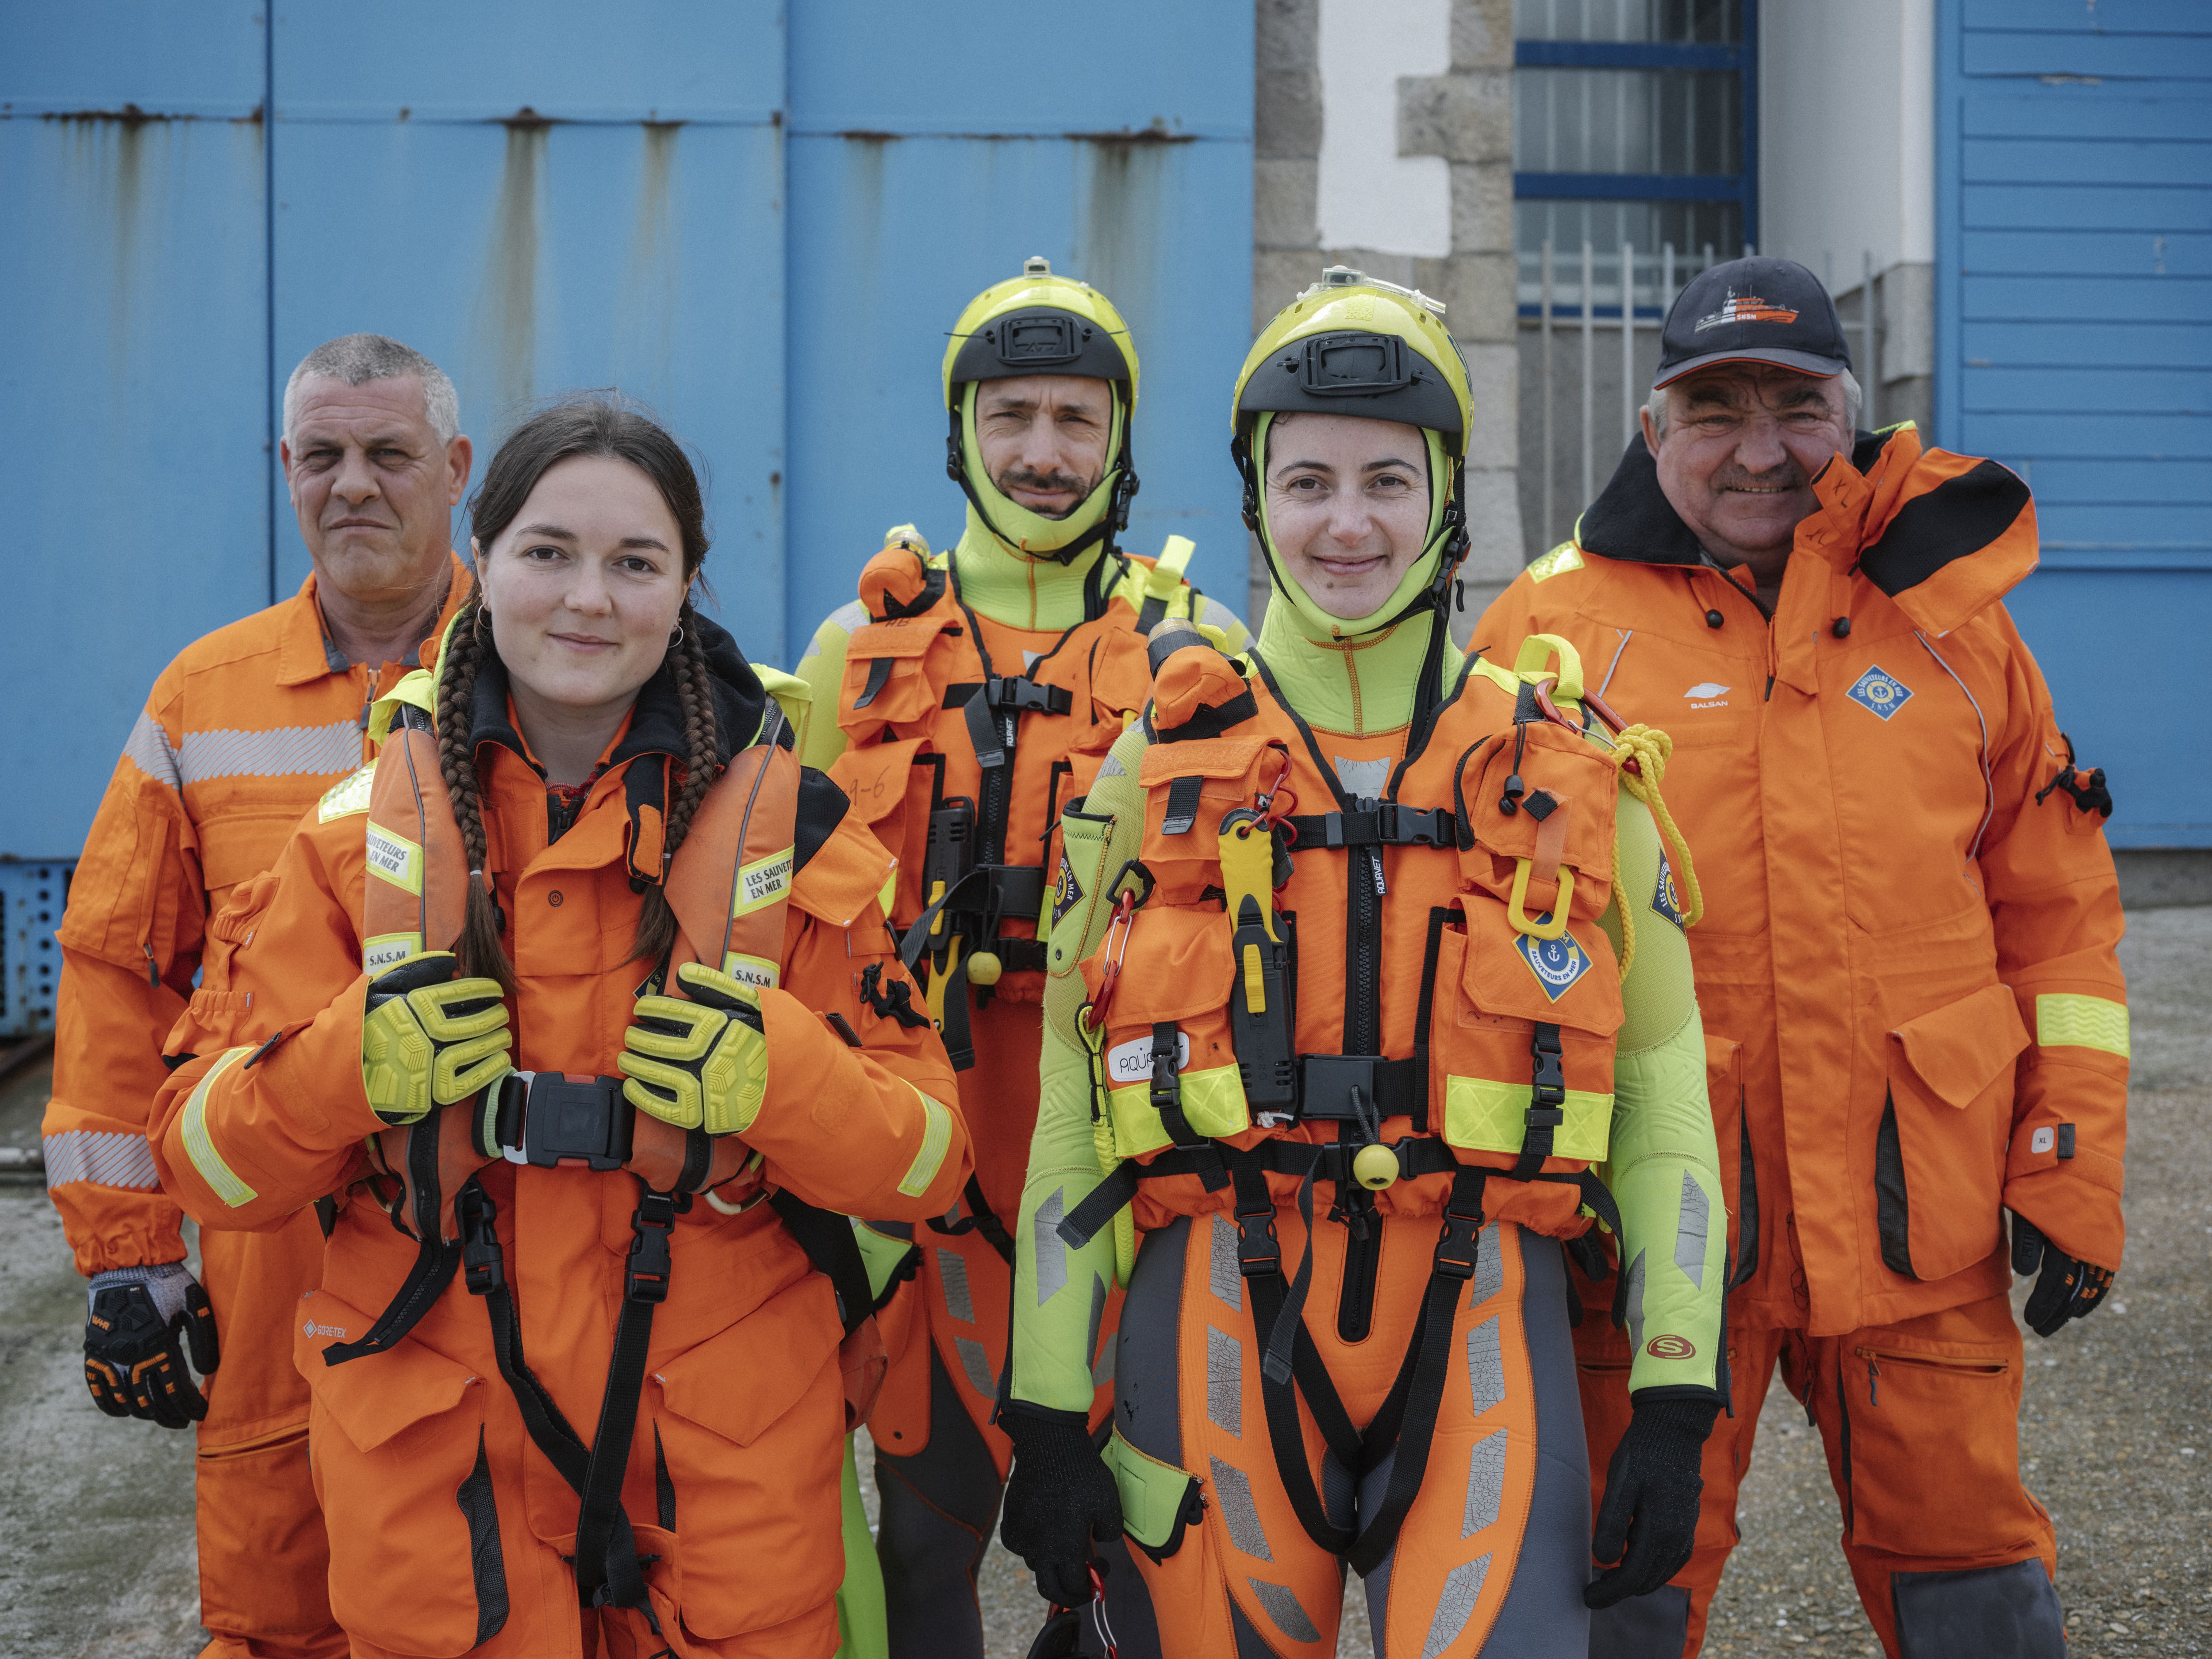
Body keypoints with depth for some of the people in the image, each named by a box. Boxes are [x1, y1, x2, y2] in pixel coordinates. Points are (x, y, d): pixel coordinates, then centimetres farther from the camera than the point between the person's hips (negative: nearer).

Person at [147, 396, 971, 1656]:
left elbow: (927, 1162, -3)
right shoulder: (364, 829, 0)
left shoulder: (789, 831, -3)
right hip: (435, 1461, 1)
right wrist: (350, 1064, -18)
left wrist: (781, 1076, -23)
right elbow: (206, 1162, 1)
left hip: (729, 1460, 0)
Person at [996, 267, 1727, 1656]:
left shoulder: (1576, 775, 7)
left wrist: (1678, 1400, 0)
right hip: (1219, 1340, 1)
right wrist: (1048, 1414, 3)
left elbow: (1662, 1094, 8)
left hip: (1481, 1341, 0)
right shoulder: (1158, 770, 7)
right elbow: (1072, 1110, 7)